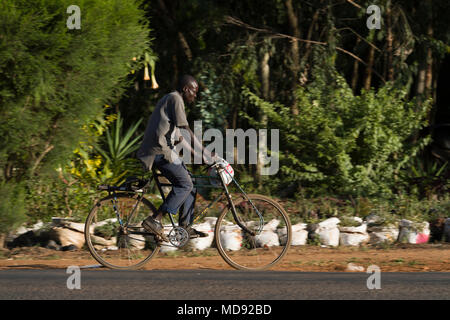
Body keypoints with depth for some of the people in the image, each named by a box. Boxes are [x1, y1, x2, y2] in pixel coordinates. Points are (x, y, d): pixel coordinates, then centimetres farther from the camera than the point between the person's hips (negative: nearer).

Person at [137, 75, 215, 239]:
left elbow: (178, 135, 27)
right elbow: (185, 129, -17)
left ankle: (185, 226, 12)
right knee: (185, 184, -13)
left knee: (188, 182, 11)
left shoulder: (169, 99, 25)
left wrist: (197, 154, 23)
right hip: (160, 150, -10)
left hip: (164, 148, 10)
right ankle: (155, 220, -17)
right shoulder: (175, 99, -8)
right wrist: (203, 150, -16)